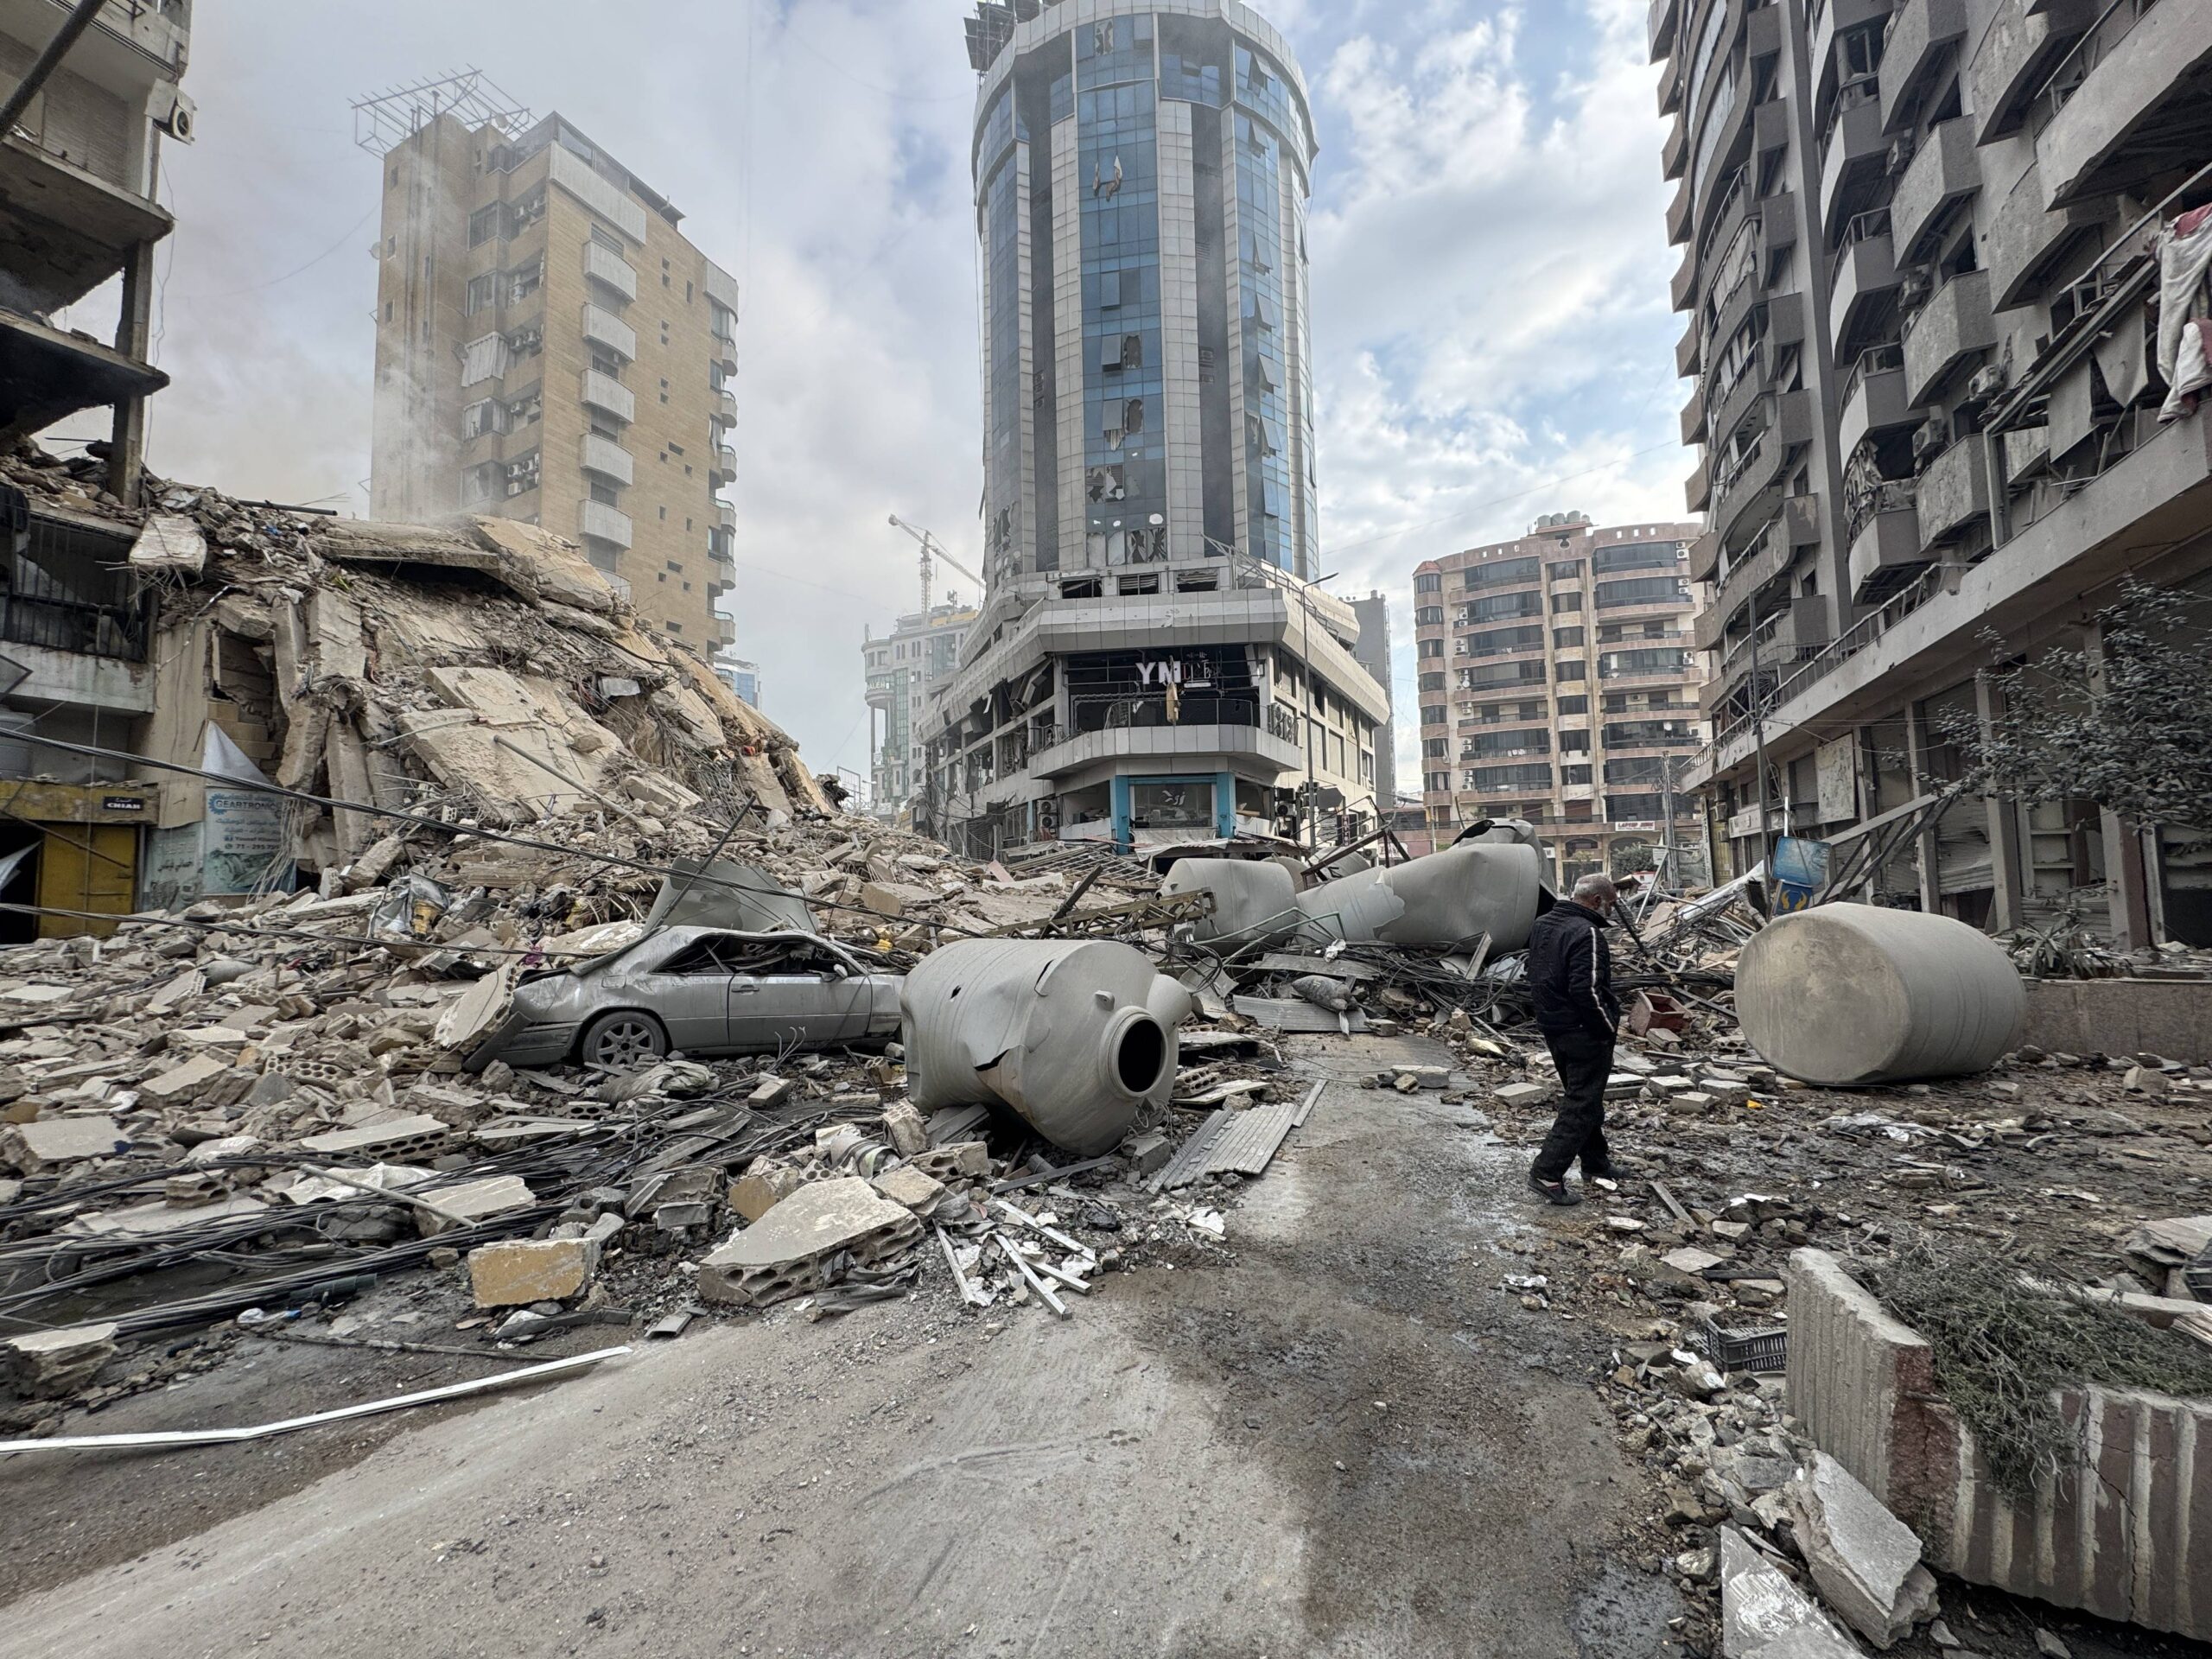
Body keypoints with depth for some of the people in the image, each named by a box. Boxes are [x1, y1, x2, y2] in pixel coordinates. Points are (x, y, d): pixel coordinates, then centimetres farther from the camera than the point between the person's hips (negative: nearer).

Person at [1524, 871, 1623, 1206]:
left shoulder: (1542, 924, 8)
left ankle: (1596, 1163, 35)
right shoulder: (1586, 933, -22)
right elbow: (1587, 990, -27)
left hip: (1551, 1025, 9)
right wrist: (1609, 1026, -15)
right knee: (1582, 1103, -1)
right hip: (1584, 1033, -9)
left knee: (1581, 1095, 22)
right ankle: (1547, 1172, -2)